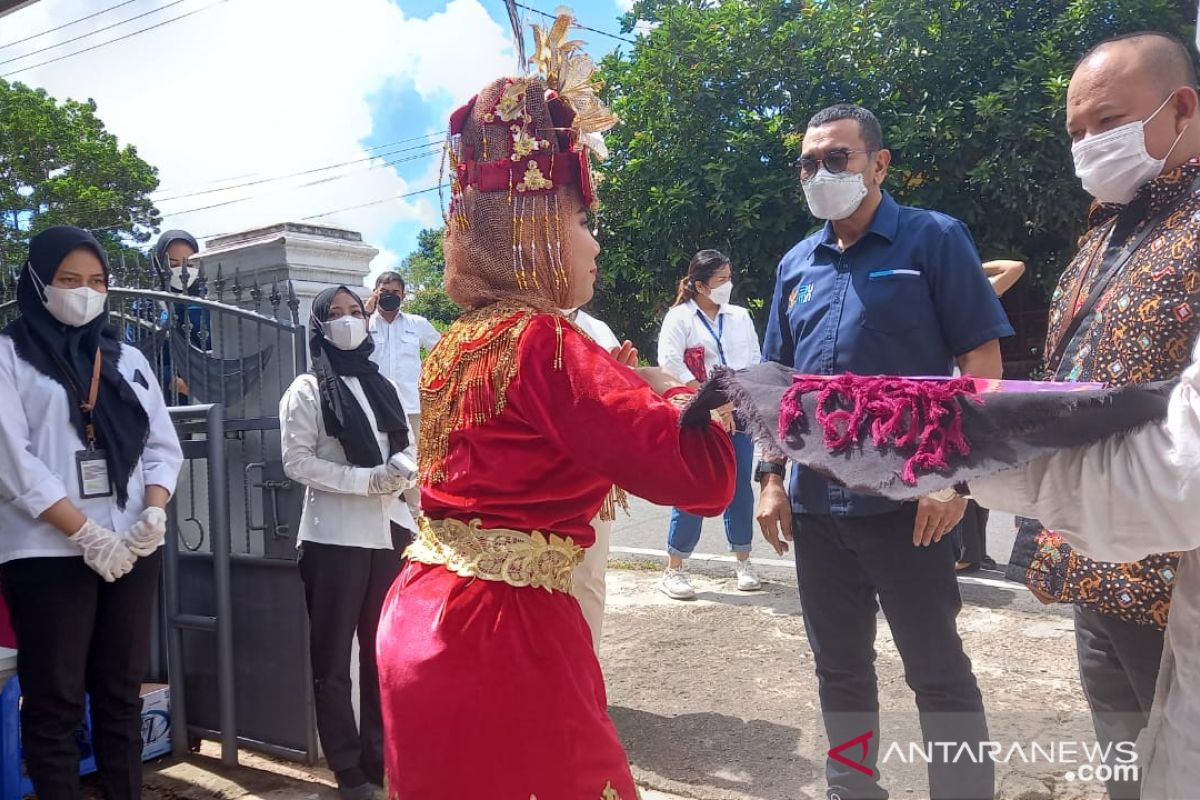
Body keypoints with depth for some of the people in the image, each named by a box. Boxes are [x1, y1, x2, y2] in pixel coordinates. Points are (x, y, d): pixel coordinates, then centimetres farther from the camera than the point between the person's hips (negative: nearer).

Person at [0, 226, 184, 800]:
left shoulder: (129, 359, 14)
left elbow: (163, 446, 11)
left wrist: (154, 514, -8)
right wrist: (87, 534, -15)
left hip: (133, 549, 4)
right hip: (49, 551, -4)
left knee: (121, 692, 9)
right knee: (54, 701, 1)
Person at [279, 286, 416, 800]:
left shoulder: (383, 387, 15)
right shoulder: (306, 391, -1)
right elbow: (297, 461, -9)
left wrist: (402, 469, -6)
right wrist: (365, 479, -17)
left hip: (389, 531, 5)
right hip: (334, 536, -4)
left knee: (384, 651, 10)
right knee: (333, 657, 3)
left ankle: (379, 756, 23)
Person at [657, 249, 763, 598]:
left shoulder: (740, 317, 13)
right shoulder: (680, 317, -3)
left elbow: (755, 360, 12)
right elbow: (670, 362, -14)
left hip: (738, 415, 5)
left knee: (740, 487, 7)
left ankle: (743, 561, 19)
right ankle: (673, 570, 3)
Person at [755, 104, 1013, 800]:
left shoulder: (934, 239, -4)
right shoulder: (797, 265, 11)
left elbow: (982, 361, -8)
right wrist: (771, 475, 7)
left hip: (908, 498, -5)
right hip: (816, 502, 5)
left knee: (939, 671, 4)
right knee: (839, 666, 16)